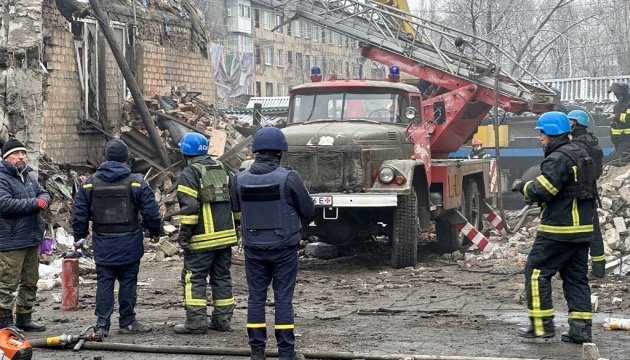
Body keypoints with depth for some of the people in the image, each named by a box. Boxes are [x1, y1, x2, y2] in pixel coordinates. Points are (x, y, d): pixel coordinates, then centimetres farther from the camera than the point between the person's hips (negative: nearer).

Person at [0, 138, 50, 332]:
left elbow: (44, 193, 18)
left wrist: (43, 200, -8)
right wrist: (34, 203, -19)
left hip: (32, 239, 9)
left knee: (30, 282, 15)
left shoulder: (29, 176, 15)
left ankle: (24, 318, 25)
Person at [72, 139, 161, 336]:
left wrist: (79, 237, 16)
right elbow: (151, 211, -4)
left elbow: (79, 214, 5)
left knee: (104, 283, 6)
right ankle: (127, 323, 14)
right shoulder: (136, 182, -5)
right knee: (128, 282, 7)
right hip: (129, 244, -2)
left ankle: (102, 324, 1)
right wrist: (155, 232, 12)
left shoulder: (89, 183, 1)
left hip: (103, 244, 2)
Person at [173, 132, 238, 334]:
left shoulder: (190, 173, -9)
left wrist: (184, 233, -13)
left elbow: (189, 206, -18)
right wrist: (232, 228, 23)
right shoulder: (221, 170, 16)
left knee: (194, 278, -2)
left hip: (203, 238, -7)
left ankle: (196, 321, -5)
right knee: (222, 276, 12)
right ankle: (222, 319, 14)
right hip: (225, 234, 7)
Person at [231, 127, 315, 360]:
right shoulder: (288, 178, -14)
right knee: (283, 299, 3)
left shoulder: (240, 179, -4)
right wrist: (298, 222, 17)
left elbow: (235, 208, 12)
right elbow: (308, 211, -5)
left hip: (253, 247, 3)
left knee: (256, 297, 10)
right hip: (284, 247, -3)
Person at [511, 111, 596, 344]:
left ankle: (541, 325, -1)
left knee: (536, 272, 0)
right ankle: (581, 329, 9)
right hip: (582, 228, 9)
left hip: (558, 229, -9)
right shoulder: (580, 154, 16)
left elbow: (542, 191, -21)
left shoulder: (558, 159, -16)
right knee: (576, 277, 12)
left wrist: (523, 187, -2)